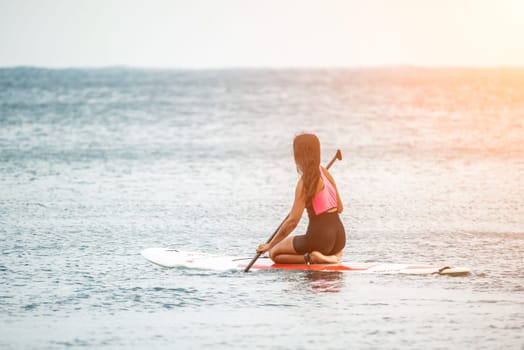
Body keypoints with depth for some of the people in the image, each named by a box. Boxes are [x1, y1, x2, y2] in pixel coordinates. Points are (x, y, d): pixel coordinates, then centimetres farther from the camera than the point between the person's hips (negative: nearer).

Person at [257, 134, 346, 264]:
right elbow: (339, 208, 15)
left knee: (274, 253, 11)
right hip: (340, 238, 7)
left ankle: (312, 258, -9)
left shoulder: (305, 182, -13)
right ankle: (332, 255, 8)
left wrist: (270, 245, -10)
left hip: (320, 237, -7)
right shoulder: (325, 173, 8)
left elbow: (293, 220, -16)